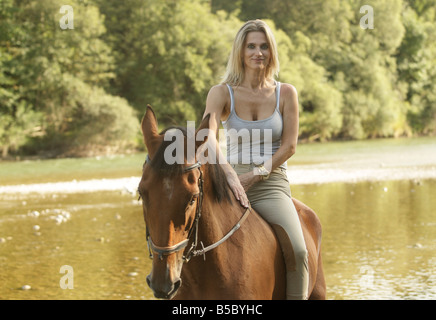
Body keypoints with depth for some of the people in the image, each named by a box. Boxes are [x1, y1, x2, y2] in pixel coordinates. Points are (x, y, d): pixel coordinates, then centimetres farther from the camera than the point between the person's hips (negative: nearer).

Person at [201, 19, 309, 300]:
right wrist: (230, 173, -31)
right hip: (232, 183, 0)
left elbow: (289, 146, 2)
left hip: (272, 184, 0)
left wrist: (254, 175, -11)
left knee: (298, 250, -25)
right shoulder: (222, 93, 3)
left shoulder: (286, 93, 7)